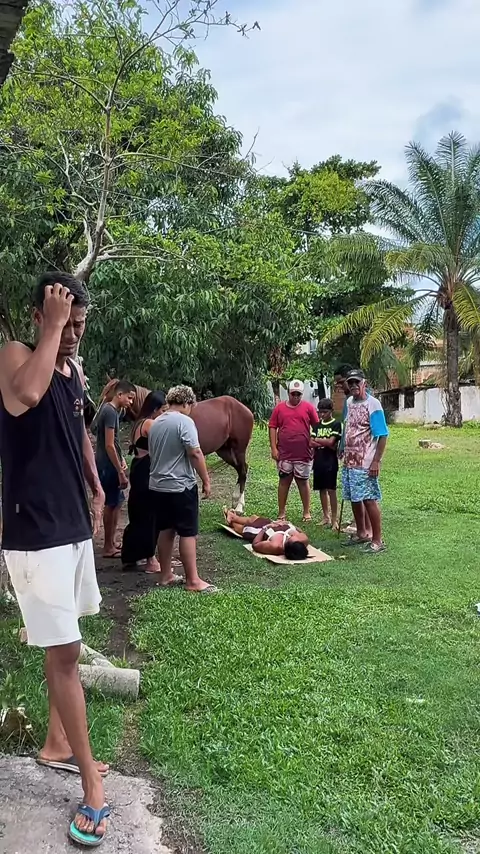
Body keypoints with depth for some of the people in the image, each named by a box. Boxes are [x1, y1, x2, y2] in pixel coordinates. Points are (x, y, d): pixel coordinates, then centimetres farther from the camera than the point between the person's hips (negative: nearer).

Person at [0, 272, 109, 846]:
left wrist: (96, 488, 22)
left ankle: (57, 744, 37)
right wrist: (51, 327, -26)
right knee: (63, 653, -3)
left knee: (65, 649, 19)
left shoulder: (74, 371, 9)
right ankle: (92, 785, 9)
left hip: (74, 527, 8)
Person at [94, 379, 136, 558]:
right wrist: (120, 472, -21)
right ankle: (108, 547, 9)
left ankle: (112, 542, 26)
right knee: (112, 504, -1)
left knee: (116, 503, 16)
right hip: (108, 466, -10)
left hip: (109, 464, 10)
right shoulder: (110, 412, -19)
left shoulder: (109, 409, 11)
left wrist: (121, 460, 11)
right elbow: (109, 445, -23)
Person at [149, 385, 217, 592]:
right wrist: (206, 480, -12)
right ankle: (193, 580, 0)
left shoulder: (155, 423, 12)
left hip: (158, 485, 8)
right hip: (180, 486, -8)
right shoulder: (184, 421, -14)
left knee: (165, 531, 13)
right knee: (188, 533, -3)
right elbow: (195, 453, -18)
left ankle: (166, 576, 20)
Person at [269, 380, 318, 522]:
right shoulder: (279, 408, 3)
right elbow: (272, 427, 3)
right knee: (284, 481, 7)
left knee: (303, 481, 9)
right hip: (284, 453, 1)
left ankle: (307, 512, 19)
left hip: (303, 453, -1)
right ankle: (281, 513, 15)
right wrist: (273, 448, -2)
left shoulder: (308, 407, 1)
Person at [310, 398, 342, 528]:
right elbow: (311, 443, 2)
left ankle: (334, 519, 0)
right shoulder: (317, 425, 12)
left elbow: (331, 441, -14)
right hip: (318, 461, 5)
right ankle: (326, 517, 20)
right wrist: (326, 443, -11)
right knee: (322, 490, 10)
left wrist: (317, 440, -2)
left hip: (330, 462, -5)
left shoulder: (336, 424, -4)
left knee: (331, 490, -5)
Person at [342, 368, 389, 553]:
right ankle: (361, 534, 30)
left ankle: (377, 541, 1)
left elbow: (382, 435, -16)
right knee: (354, 499, 15)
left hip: (365, 464, -8)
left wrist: (376, 461, -20)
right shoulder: (349, 402, 10)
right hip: (349, 462, 8)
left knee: (369, 500, -7)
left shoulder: (373, 404, -13)